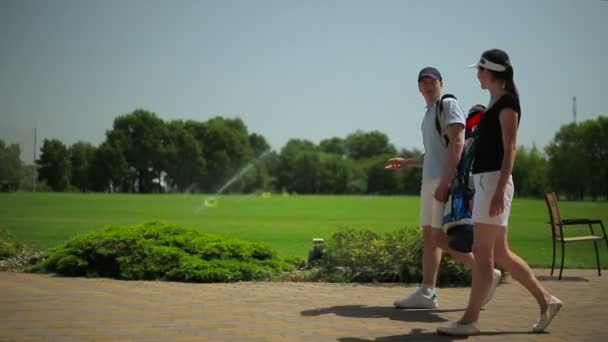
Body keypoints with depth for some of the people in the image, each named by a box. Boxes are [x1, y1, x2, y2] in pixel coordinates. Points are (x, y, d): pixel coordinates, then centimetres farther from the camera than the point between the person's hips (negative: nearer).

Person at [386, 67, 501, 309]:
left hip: (446, 181, -9)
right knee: (429, 236, 6)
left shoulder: (449, 105, -5)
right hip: (430, 181, 9)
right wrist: (407, 163, 23)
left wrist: (445, 182, -23)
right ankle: (427, 293, 8)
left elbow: (457, 144, -16)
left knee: (440, 237, -12)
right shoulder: (429, 114, 23)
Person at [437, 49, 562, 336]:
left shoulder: (507, 102, -9)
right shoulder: (495, 102, 18)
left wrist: (499, 191, -22)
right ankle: (545, 300, 19)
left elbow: (510, 150, -16)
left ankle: (470, 320, -3)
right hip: (484, 181, 10)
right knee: (499, 253, 11)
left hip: (494, 181, -10)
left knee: (482, 253, -7)